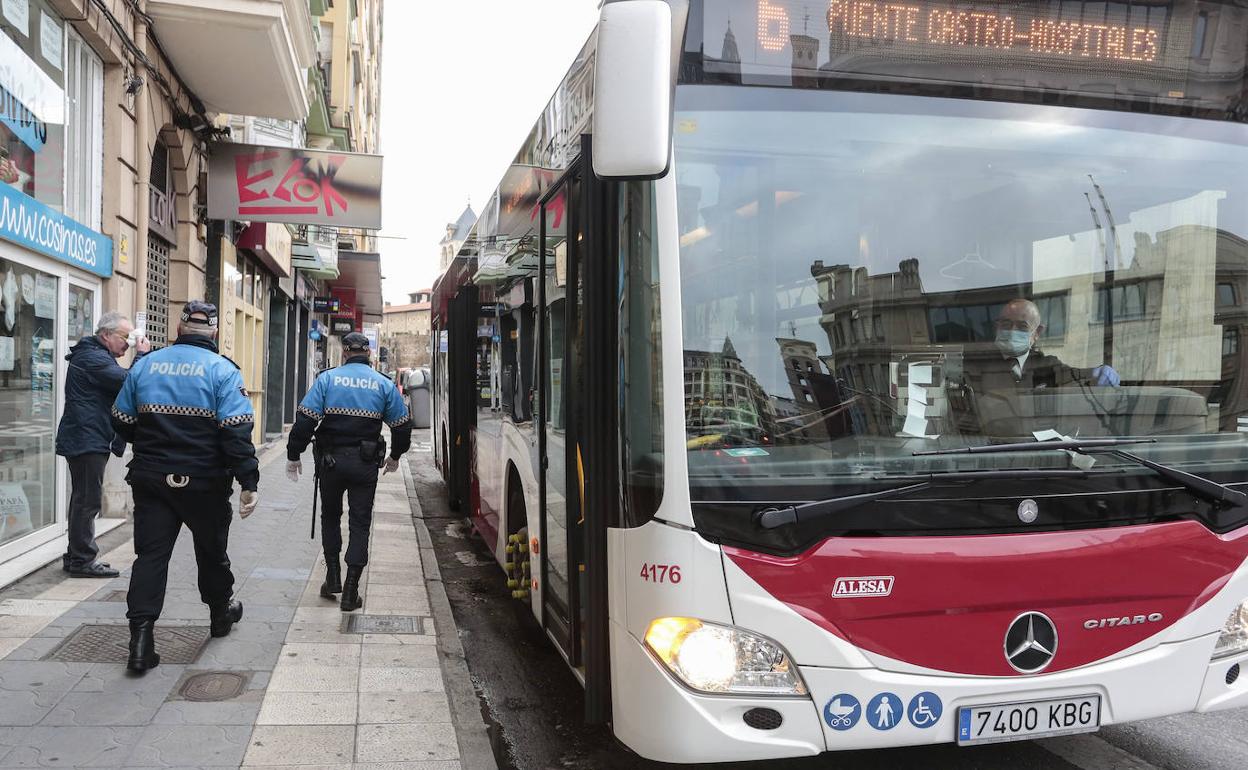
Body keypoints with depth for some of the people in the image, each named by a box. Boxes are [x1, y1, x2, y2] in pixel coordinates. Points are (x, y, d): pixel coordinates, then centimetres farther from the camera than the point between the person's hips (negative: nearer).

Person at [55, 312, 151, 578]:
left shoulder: (93, 356, 20)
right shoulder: (93, 357, -15)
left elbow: (120, 385, 20)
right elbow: (129, 383, -22)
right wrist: (141, 356, -11)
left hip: (86, 440, 11)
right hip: (87, 440, -11)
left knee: (84, 499, 16)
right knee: (88, 500, -7)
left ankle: (76, 556, 24)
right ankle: (82, 559, -2)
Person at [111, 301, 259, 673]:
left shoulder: (145, 364, 3)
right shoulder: (222, 370, -10)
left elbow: (122, 422, 10)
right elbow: (236, 432, -18)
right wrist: (249, 483, -15)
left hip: (151, 478, 2)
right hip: (204, 483, -2)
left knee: (151, 553, 3)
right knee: (212, 548, 17)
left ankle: (141, 639, -6)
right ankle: (221, 612, 37)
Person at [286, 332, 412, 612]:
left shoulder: (327, 379, -3)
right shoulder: (384, 384, 1)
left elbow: (305, 419, -9)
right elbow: (402, 425, 4)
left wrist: (294, 455, 1)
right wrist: (395, 456, 20)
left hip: (331, 460, 0)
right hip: (365, 463, 0)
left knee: (330, 516, 21)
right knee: (360, 523, 6)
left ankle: (333, 577, 21)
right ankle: (350, 592, 4)